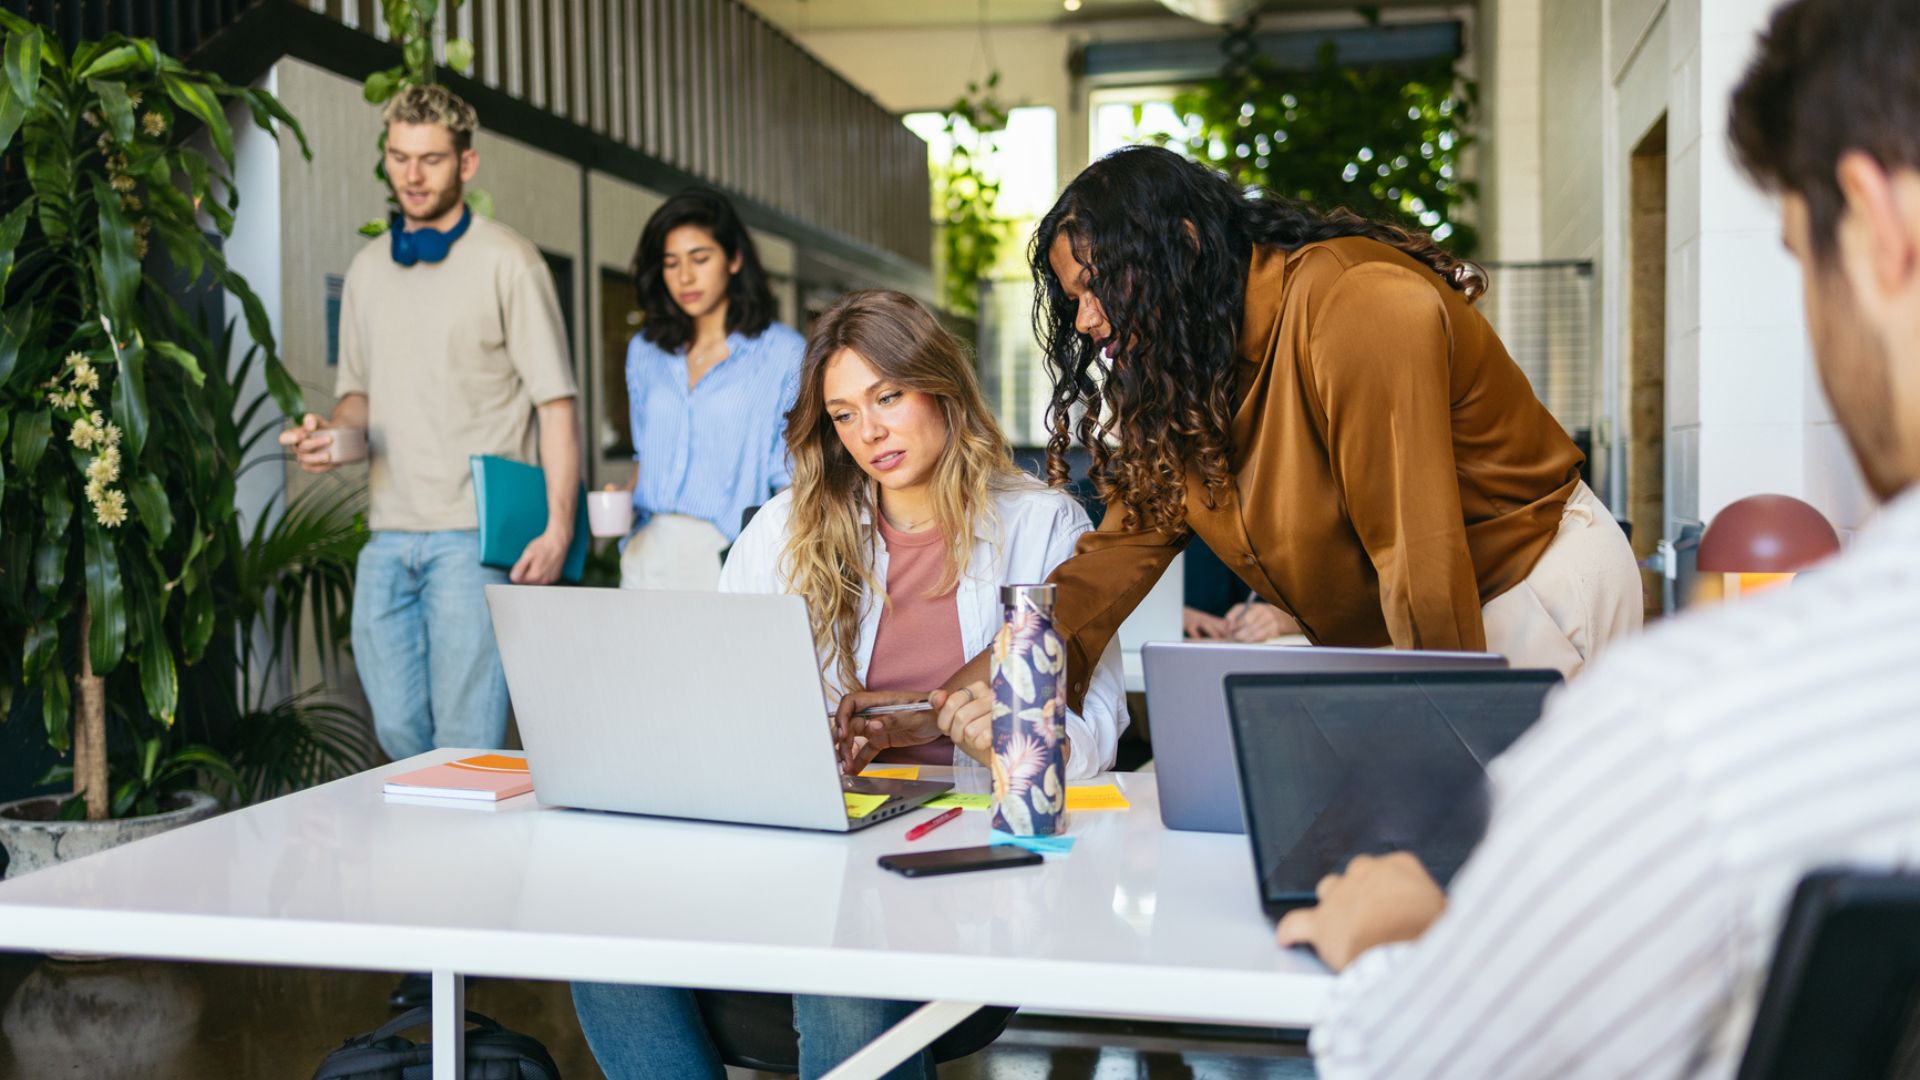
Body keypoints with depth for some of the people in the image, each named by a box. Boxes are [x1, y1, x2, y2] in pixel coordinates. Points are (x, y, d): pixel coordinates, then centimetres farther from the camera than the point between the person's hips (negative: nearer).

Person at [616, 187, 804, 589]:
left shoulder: (783, 352, -1)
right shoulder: (645, 352, 14)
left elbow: (792, 476, -3)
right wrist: (622, 503, 3)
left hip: (731, 556, -4)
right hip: (650, 553, 4)